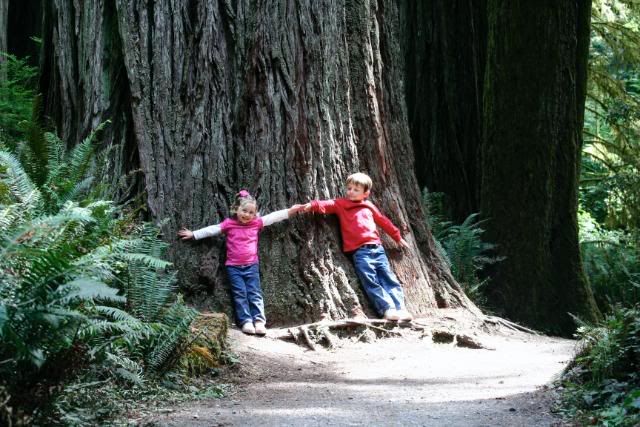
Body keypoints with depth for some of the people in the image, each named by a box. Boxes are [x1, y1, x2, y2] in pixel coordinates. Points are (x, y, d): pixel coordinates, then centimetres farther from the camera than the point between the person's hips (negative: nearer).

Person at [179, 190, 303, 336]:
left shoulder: (257, 223, 2)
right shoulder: (229, 224, -3)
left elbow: (273, 217, 1)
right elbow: (211, 230, -4)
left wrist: (290, 210, -2)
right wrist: (193, 234, -7)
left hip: (251, 265, 1)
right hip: (234, 267, -1)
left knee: (255, 293, -3)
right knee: (240, 294, -6)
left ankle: (259, 321, -7)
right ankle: (246, 321, -10)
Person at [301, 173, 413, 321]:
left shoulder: (369, 206, 21)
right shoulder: (341, 204, 11)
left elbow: (384, 221, 32)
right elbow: (328, 205, -7)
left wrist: (398, 237, 40)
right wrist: (312, 205, -28)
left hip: (377, 248, 4)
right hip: (359, 251, -3)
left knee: (388, 278, -5)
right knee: (370, 281, -15)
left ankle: (400, 308, -10)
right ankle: (388, 309, -20)